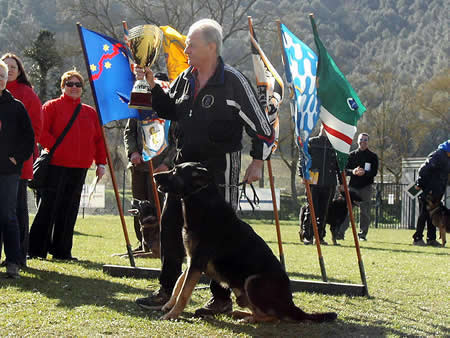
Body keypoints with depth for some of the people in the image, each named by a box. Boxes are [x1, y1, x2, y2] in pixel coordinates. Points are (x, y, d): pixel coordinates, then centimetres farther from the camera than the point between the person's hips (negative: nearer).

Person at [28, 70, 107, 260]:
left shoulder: (90, 113, 17)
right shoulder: (52, 107, 4)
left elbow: (99, 139, 17)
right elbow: (40, 131, -5)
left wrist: (101, 163, 10)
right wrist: (55, 148, -13)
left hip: (79, 168, 4)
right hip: (56, 165, -4)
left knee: (69, 209, 6)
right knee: (49, 207, -5)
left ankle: (62, 250, 13)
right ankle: (36, 250, -1)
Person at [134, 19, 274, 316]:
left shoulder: (233, 81, -12)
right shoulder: (186, 78, 7)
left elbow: (261, 125, -8)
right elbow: (170, 110, 21)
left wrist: (258, 161, -11)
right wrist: (152, 85, 6)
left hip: (220, 166, -7)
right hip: (186, 163, 7)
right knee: (170, 223, 7)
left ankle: (222, 299, 9)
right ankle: (168, 290, 17)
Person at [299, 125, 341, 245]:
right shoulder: (311, 142, 6)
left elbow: (339, 165, 16)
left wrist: (341, 182, 10)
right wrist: (303, 175, -6)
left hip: (329, 184, 2)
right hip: (313, 182, -2)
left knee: (324, 211, 6)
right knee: (311, 209, -5)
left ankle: (320, 236, 13)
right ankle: (307, 236, 1)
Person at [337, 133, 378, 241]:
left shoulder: (373, 156, 7)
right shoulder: (352, 155, 11)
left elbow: (374, 172, -3)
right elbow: (345, 169, 5)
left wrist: (364, 172, -22)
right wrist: (353, 171, -17)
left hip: (366, 187, -1)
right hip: (353, 185, 1)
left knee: (364, 211, 1)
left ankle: (362, 234, 8)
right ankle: (340, 233, -9)